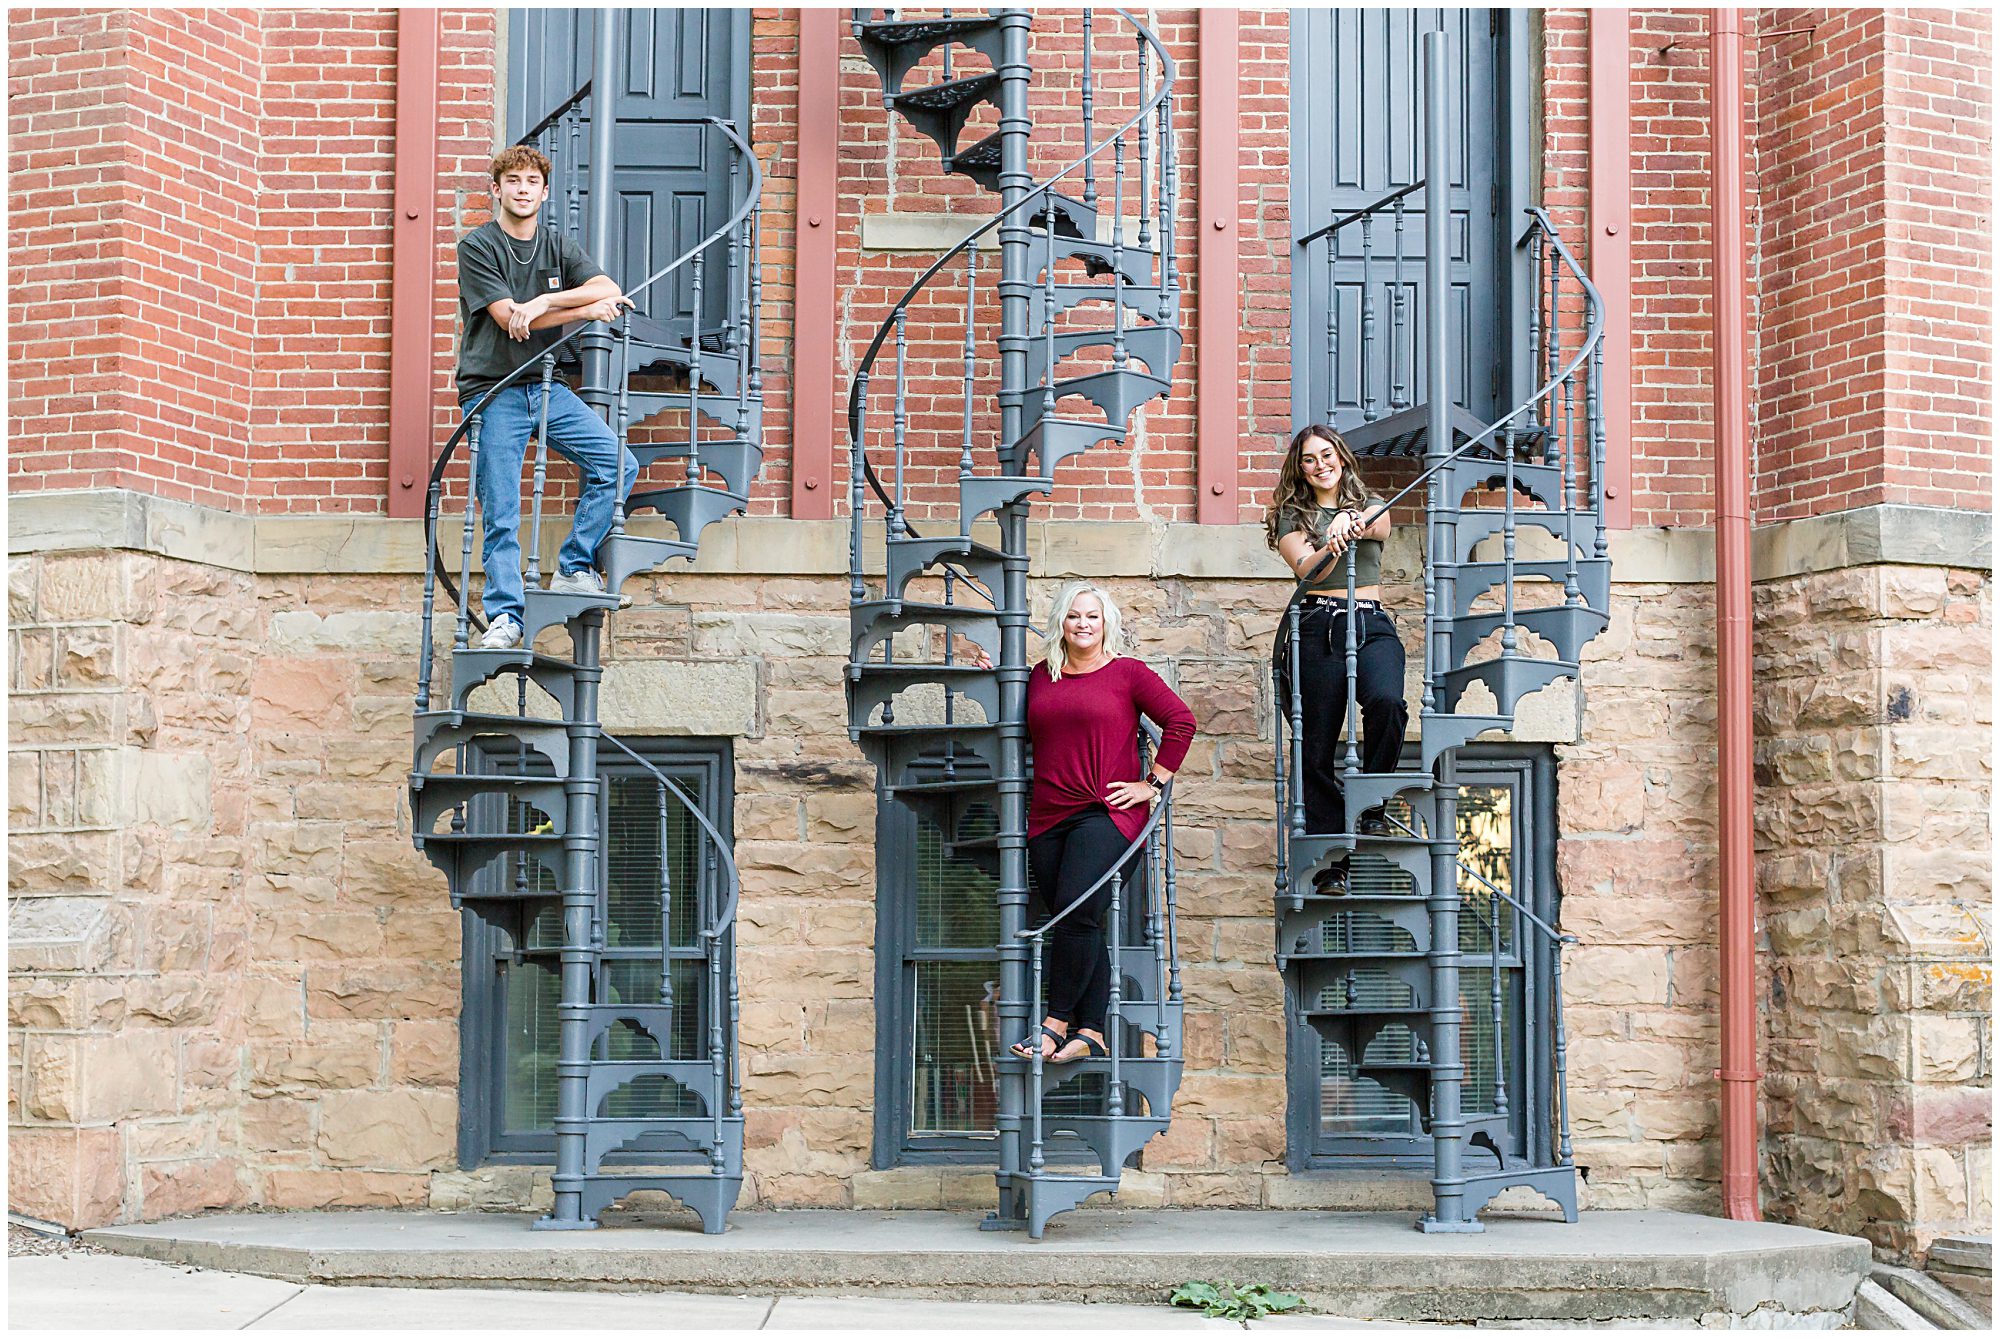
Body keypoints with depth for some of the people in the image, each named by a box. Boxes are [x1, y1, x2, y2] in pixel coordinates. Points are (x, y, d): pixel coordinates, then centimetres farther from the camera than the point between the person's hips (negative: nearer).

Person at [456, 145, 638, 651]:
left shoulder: (558, 246, 11)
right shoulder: (477, 246, -3)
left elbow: (609, 291, -6)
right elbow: (510, 319, -15)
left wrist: (543, 302, -20)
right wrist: (588, 309, -15)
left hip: (548, 387, 5)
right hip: (493, 391, -5)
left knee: (619, 464, -8)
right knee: (501, 515, -6)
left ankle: (573, 570, 3)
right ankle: (505, 616, 1)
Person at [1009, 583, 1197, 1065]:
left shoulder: (1127, 673, 1)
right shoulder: (1040, 676, 15)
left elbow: (1181, 721, -1)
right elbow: (1022, 732, 29)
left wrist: (1153, 784, -4)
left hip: (1107, 814, -5)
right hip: (1048, 820, 5)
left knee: (1077, 913, -19)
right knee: (1073, 927, 2)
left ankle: (1057, 1023, -11)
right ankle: (1091, 1033, 4)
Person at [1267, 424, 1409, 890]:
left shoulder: (1371, 506, 18)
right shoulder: (1292, 517, 13)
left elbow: (1377, 525, -8)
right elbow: (1306, 568, -7)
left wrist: (1352, 522, -32)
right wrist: (1332, 545, -29)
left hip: (1372, 626, 1)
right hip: (1317, 628, -1)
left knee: (1387, 701, -30)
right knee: (1317, 747, -5)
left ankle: (1371, 804, -10)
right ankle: (1330, 861, 0)